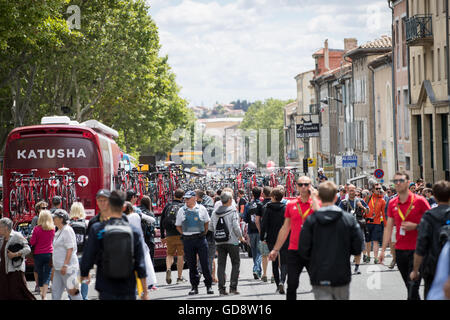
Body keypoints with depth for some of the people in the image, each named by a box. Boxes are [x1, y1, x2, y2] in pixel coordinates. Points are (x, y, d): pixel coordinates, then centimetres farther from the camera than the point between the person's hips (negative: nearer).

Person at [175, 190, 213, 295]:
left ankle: (209, 286, 5)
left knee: (204, 263, -2)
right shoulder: (181, 210, 5)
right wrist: (185, 234, 5)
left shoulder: (201, 209, 3)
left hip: (200, 238, -1)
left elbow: (207, 222, 14)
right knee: (191, 264, 4)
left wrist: (204, 233, 7)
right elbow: (178, 226, 13)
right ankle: (194, 286, 11)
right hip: (188, 240, 1)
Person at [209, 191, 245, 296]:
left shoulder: (215, 212, 6)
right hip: (232, 241, -4)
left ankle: (222, 288, 3)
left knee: (221, 264, 7)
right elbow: (236, 226, -14)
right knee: (235, 263, 6)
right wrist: (240, 237, 1)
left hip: (219, 242, 4)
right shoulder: (233, 211, -9)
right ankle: (233, 287, -1)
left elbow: (210, 227, 8)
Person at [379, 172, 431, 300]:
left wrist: (415, 226, -16)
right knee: (409, 287, 12)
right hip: (400, 250, 5)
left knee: (413, 286, -10)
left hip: (416, 250, -5)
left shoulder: (419, 201, -6)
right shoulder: (392, 203, 8)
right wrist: (383, 250, 8)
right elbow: (388, 228, 12)